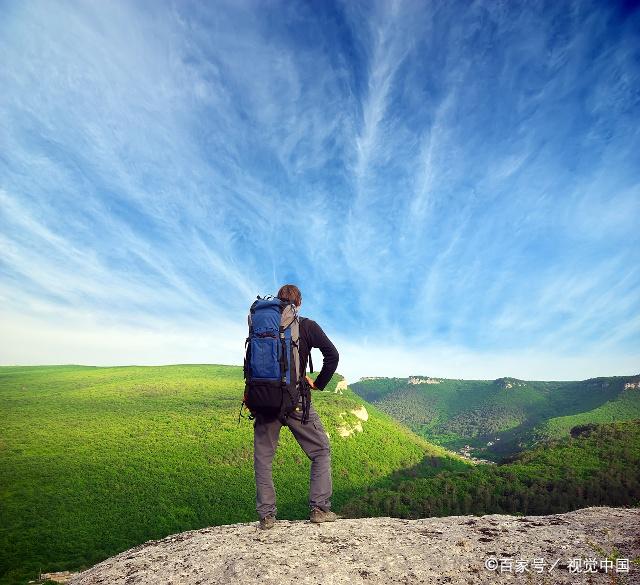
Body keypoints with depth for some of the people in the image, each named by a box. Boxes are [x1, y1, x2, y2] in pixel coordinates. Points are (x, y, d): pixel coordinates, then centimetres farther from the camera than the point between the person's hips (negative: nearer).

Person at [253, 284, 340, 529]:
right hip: (294, 400, -2)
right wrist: (318, 384, 2)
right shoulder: (307, 326, -1)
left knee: (262, 458, 14)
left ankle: (266, 515, 13)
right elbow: (332, 355, -8)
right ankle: (319, 508, 10)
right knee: (321, 451, 13)